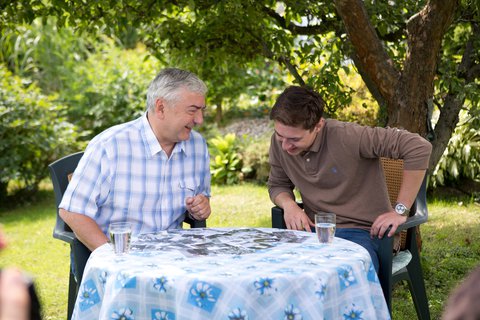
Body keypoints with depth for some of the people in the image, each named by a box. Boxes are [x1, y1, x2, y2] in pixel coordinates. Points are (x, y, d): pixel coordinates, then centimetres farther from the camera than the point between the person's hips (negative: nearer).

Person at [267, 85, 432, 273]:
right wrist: (288, 204, -7)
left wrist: (400, 210, -16)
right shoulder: (279, 143, -1)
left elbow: (419, 148, -21)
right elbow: (277, 185, 17)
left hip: (360, 231, -4)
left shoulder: (346, 137, -20)